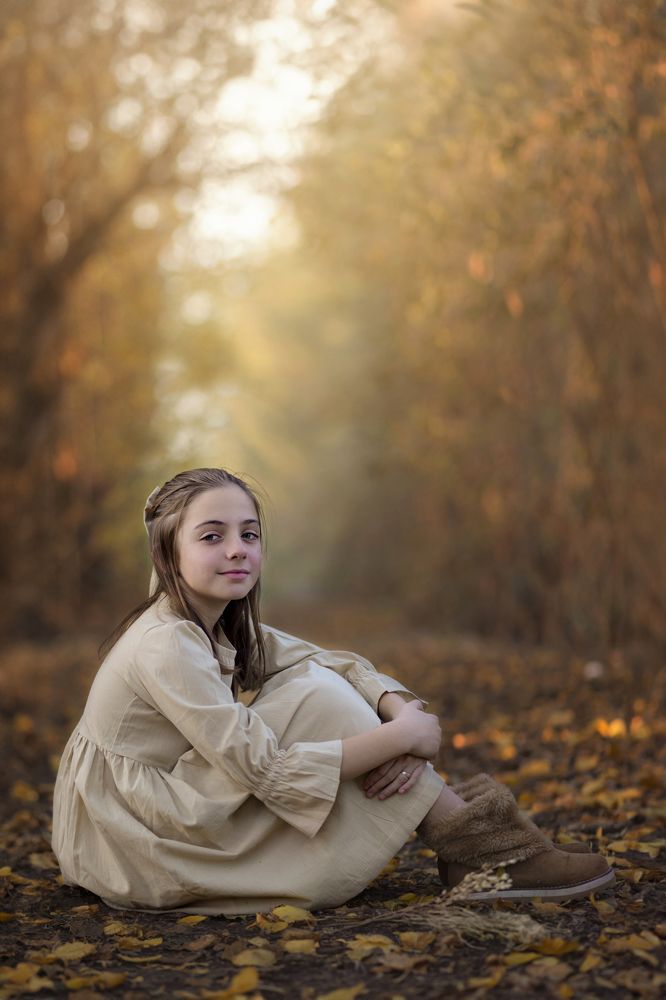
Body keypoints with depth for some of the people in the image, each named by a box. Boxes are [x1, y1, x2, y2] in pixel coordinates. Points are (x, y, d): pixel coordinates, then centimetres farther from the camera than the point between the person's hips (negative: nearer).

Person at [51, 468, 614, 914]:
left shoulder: (224, 626, 4)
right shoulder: (166, 646, -24)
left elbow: (342, 666, 3)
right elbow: (265, 771, -28)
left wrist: (399, 710, -19)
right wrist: (404, 735, -25)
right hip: (132, 849, -9)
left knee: (321, 681, -1)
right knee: (316, 695, -18)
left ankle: (455, 821, -4)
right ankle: (465, 840, -11)